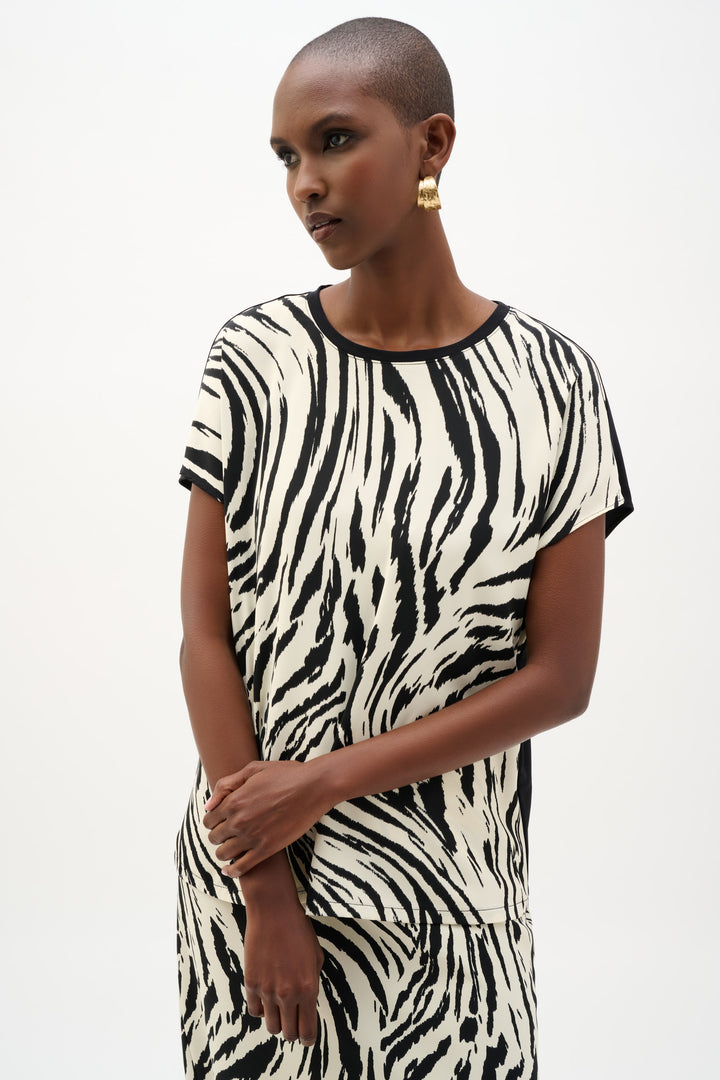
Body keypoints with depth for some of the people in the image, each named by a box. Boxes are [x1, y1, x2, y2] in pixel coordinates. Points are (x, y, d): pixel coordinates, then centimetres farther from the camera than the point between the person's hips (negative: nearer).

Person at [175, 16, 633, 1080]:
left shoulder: (549, 385, -7)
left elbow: (558, 678, -8)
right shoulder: (255, 361, -4)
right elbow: (206, 632, -6)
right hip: (251, 848, 1)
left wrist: (321, 783, -13)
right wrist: (267, 890, -10)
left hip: (446, 881, 0)